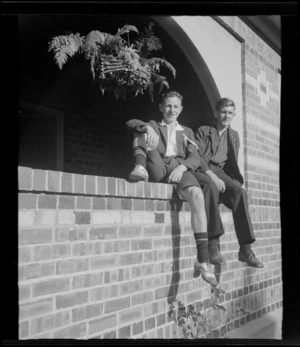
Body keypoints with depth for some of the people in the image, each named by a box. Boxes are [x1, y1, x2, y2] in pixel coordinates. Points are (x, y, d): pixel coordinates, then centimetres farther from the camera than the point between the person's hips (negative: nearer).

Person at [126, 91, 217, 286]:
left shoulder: (187, 132, 28)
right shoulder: (153, 126, 25)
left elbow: (195, 158, 11)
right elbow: (131, 123, 2)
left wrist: (182, 167, -13)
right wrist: (147, 128, -22)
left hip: (180, 170, 0)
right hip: (158, 170, 0)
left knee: (197, 195, -33)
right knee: (143, 132, -13)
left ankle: (202, 261, -37)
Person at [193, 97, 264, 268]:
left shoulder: (234, 135, 24)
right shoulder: (203, 131, 11)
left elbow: (233, 163, 20)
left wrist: (236, 181, -1)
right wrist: (212, 175, -19)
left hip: (221, 173, 4)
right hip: (201, 171, -3)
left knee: (240, 191, -31)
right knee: (212, 186, -40)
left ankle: (245, 249, -34)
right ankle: (213, 245, -44)